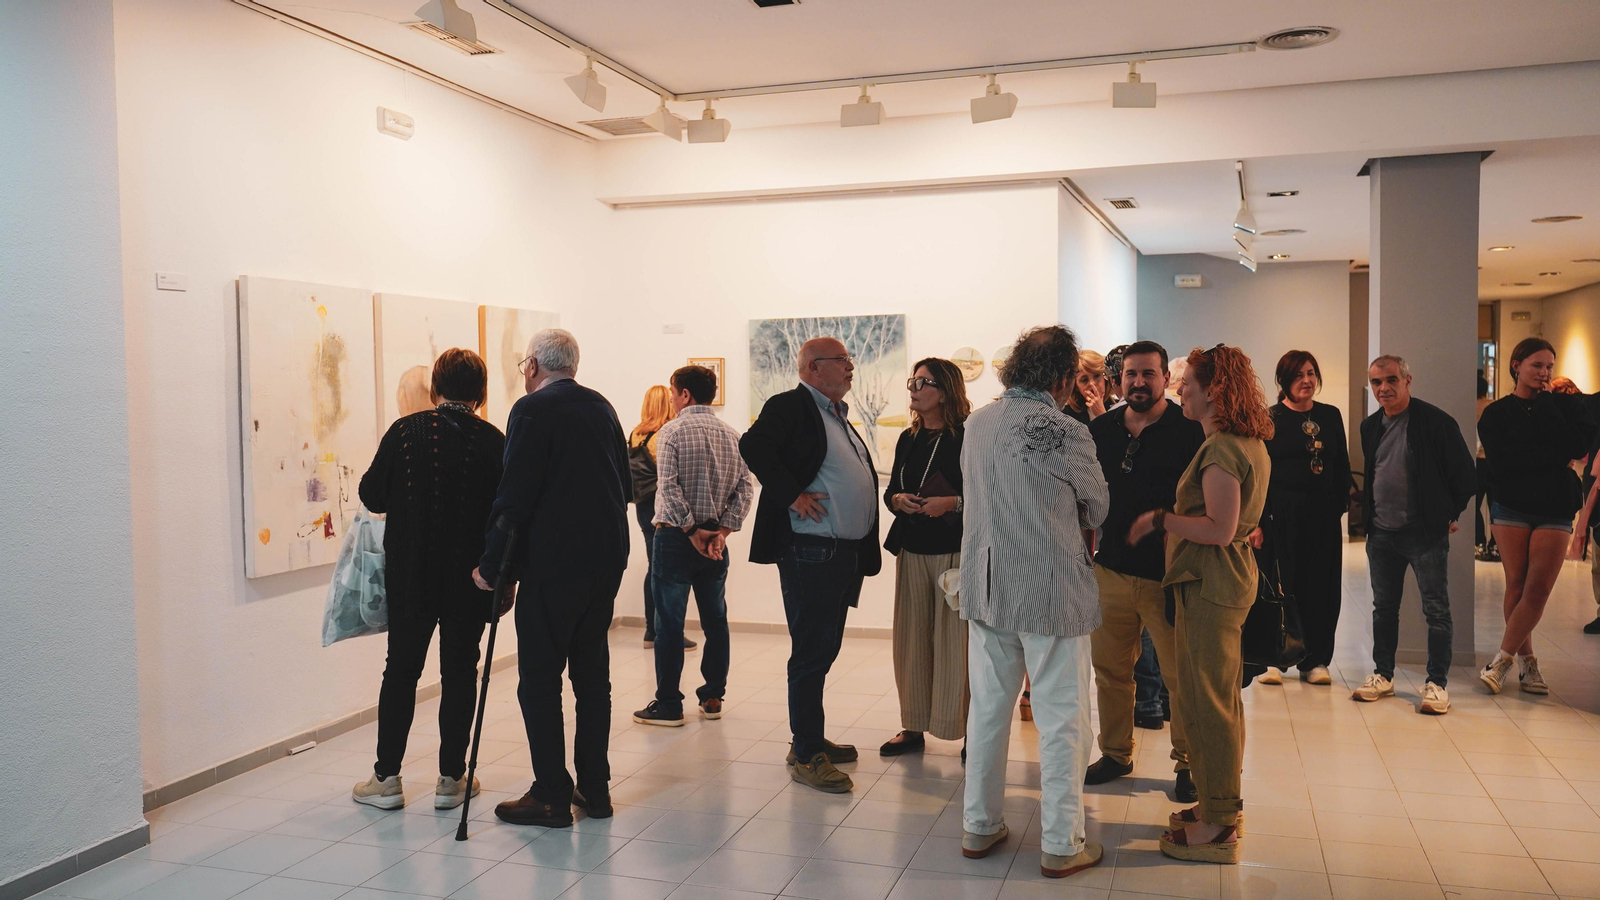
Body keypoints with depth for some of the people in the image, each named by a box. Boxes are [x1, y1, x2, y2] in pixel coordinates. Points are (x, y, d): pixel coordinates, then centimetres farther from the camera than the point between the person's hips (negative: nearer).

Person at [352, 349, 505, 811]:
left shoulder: (404, 431, -7)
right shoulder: (493, 441, -8)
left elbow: (371, 496, -2)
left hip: (410, 577, 1)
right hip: (469, 580, -1)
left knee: (401, 672, 13)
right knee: (459, 673, 10)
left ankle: (387, 778, 19)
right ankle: (452, 778, 15)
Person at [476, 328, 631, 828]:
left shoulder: (533, 410, -10)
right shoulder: (602, 407, 11)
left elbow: (514, 496, -15)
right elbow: (626, 486, 15)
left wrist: (490, 563, -8)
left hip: (553, 562, -7)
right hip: (607, 558, 7)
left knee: (539, 680, 2)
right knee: (593, 673, 14)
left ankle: (551, 796, 6)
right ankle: (594, 787, 21)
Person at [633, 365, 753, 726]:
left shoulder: (673, 430, -9)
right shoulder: (732, 434, 7)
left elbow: (669, 488, -17)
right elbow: (745, 487, 1)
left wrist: (691, 530, -11)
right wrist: (722, 530, -4)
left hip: (676, 536, -5)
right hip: (716, 538, 5)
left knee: (669, 622, 0)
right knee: (715, 619, 12)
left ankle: (668, 705, 5)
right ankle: (713, 698, 18)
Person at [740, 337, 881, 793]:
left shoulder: (837, 414, 19)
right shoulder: (791, 406, -8)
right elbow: (753, 446, -24)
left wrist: (865, 549, 14)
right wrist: (792, 494, -22)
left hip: (846, 552, 9)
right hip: (810, 551, -9)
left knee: (824, 649, 16)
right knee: (811, 653, -4)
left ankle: (811, 738, 28)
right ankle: (807, 756, 5)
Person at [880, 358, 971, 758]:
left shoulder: (969, 437, -6)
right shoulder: (908, 439, 13)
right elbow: (890, 491, 18)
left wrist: (953, 503, -20)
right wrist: (897, 500, -3)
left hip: (957, 552, -6)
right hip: (913, 551, 6)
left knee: (957, 642, -5)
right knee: (912, 639, 9)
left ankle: (969, 730, 8)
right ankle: (913, 728, 20)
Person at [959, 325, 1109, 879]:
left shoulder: (976, 424, 3)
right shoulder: (1065, 432, -15)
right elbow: (1098, 511, 0)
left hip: (985, 589, 6)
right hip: (1052, 592, -6)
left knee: (987, 710, 16)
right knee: (1061, 720, 6)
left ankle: (979, 827, 26)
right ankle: (1061, 845, 14)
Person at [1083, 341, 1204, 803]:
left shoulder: (1189, 431, -5)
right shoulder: (1100, 429, 8)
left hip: (1167, 574, -4)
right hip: (1110, 569, 4)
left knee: (1181, 674, 3)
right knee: (1110, 668, 13)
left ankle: (1187, 762, 20)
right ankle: (1116, 753, 29)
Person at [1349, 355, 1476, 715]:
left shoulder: (1435, 421, -10)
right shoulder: (1369, 426, 8)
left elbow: (1465, 472, -5)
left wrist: (1453, 515, -1)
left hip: (1425, 532, -6)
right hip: (1381, 533, 6)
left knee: (1436, 610, 0)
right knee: (1384, 607, 13)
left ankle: (1437, 684, 9)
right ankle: (1382, 676, 24)